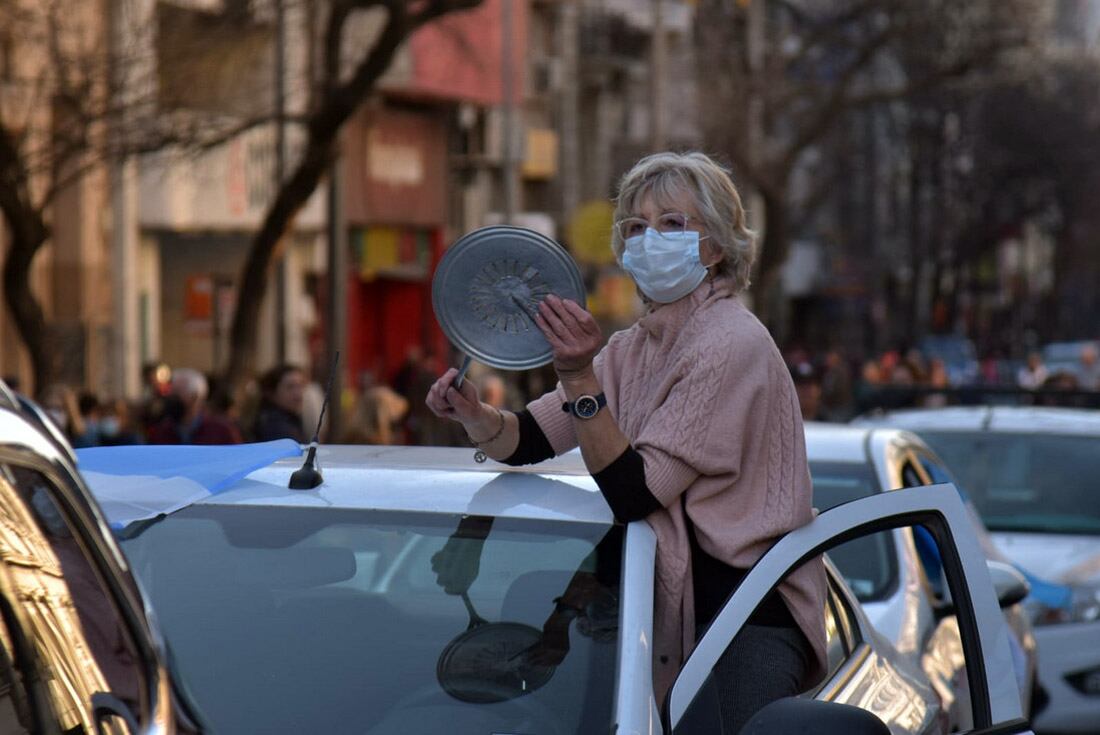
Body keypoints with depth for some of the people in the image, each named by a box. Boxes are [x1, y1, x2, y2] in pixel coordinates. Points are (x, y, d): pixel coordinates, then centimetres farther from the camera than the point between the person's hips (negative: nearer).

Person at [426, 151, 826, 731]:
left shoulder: (732, 345, -14)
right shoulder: (631, 350, 12)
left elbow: (634, 495, -20)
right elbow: (526, 441, 6)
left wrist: (579, 378, -27)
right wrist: (473, 414, -14)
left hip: (749, 621, -8)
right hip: (672, 616, 8)